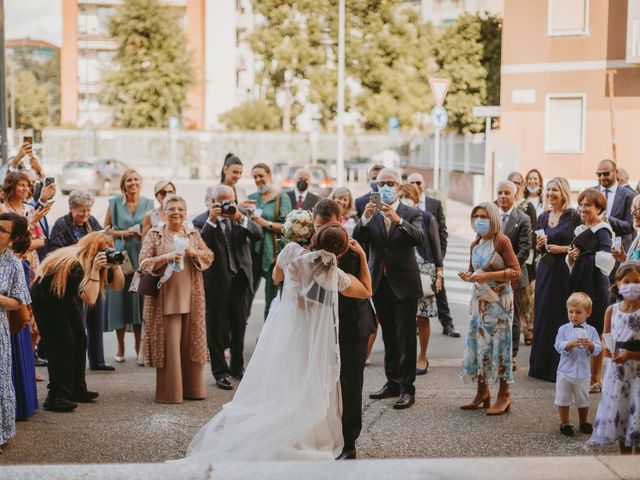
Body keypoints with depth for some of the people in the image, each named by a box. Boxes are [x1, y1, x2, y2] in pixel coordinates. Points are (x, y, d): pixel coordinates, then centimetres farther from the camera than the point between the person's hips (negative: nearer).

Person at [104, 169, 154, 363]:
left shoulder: (148, 203, 8)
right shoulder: (115, 202, 4)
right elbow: (106, 228, 7)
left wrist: (144, 234, -7)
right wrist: (123, 233, -9)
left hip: (141, 256, 1)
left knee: (139, 299, 0)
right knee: (119, 299, -1)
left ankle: (139, 347, 10)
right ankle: (120, 348, 10)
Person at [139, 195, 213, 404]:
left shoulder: (193, 234, 13)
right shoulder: (154, 235, 2)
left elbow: (209, 257, 11)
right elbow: (144, 263, -5)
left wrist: (194, 253, -8)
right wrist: (166, 257, -18)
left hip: (191, 298, 4)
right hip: (165, 297, -4)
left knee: (191, 343, 7)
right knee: (169, 344, -4)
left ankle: (192, 387, 17)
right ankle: (169, 392, 4)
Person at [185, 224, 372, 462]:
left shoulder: (292, 251, -11)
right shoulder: (336, 276, -13)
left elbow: (275, 277, 10)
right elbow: (367, 291, 4)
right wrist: (363, 256, 3)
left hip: (282, 330, 3)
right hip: (311, 339, -3)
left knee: (273, 387, 11)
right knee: (305, 395, 6)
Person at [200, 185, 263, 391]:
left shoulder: (241, 217, 4)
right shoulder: (204, 221, -8)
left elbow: (259, 234, -10)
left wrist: (240, 218, -23)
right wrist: (211, 220, -28)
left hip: (240, 279, 4)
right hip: (217, 282, -4)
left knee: (239, 326, 15)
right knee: (217, 329, 5)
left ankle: (237, 367, 29)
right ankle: (220, 371, 15)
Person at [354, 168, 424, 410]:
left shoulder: (411, 213, -2)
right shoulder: (371, 214, 6)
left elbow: (419, 238, -20)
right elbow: (356, 240, -8)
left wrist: (398, 220, -34)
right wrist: (365, 218, -25)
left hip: (404, 284, -4)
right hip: (380, 283, 4)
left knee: (406, 338, -3)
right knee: (388, 337, 14)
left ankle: (407, 388, 2)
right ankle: (392, 382, 25)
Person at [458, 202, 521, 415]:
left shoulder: (502, 241, -10)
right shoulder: (475, 244, 10)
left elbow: (516, 272, -14)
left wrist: (488, 275, -21)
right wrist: (468, 275, -1)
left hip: (498, 301, -7)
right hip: (479, 300, 7)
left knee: (499, 344, -4)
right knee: (477, 343, 8)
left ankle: (504, 395, 4)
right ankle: (482, 391, 19)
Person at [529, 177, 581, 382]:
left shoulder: (573, 216, -5)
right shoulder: (543, 217, 12)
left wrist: (562, 248, -16)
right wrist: (539, 244, -3)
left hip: (564, 271, -5)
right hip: (545, 270, 6)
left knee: (562, 317, -4)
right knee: (542, 316, 7)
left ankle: (559, 368, 4)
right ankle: (541, 366, 16)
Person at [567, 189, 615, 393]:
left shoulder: (602, 230, -8)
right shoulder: (580, 230, 16)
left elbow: (605, 260, -18)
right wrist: (571, 258, 2)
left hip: (595, 286, -7)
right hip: (578, 283, 7)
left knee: (594, 332, -2)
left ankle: (596, 378, 5)